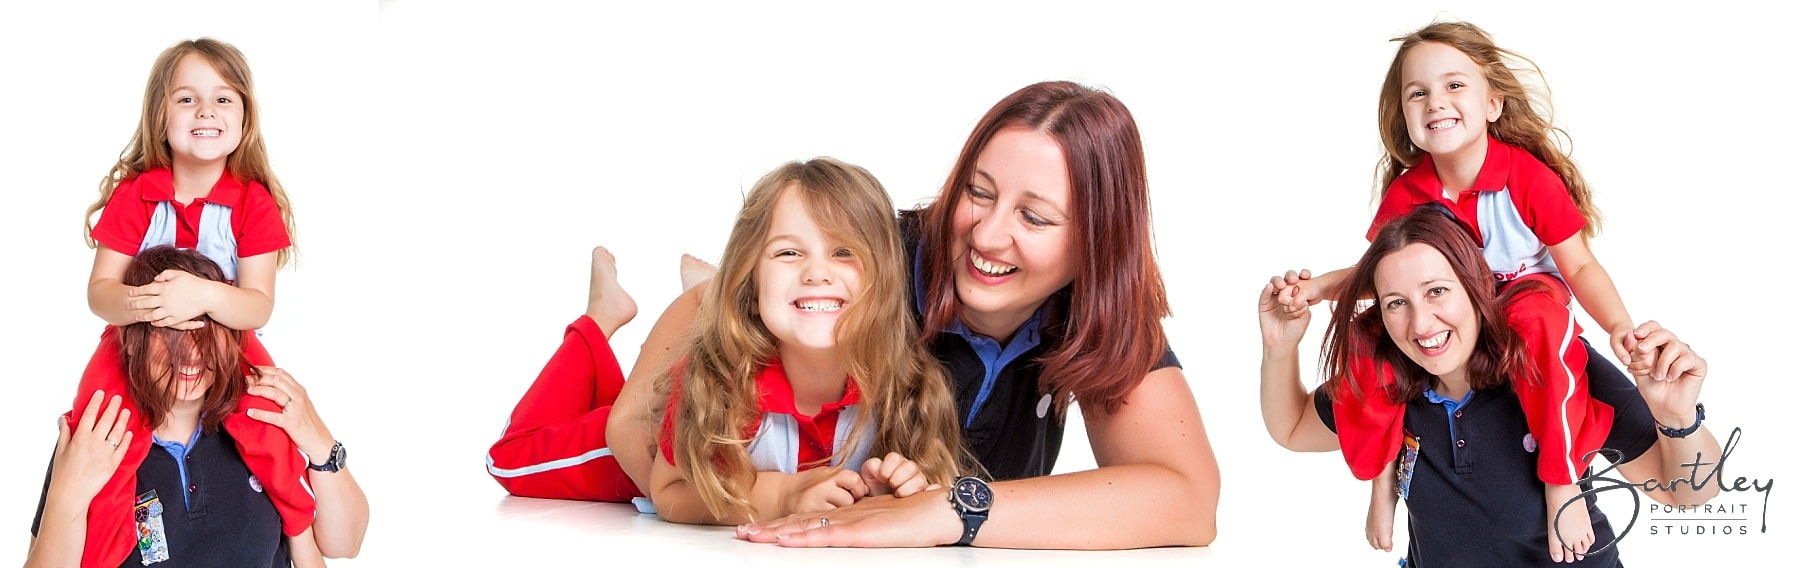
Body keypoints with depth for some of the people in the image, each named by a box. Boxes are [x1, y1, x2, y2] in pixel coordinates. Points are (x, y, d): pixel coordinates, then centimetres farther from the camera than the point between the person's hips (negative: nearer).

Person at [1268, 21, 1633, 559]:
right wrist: (1318, 286, -12)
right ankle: (1382, 476, -3)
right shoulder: (1405, 193, -7)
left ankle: (1562, 481, -30)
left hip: (1529, 305, -4)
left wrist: (1619, 325, -31)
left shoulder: (1530, 176, -18)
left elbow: (1580, 266, -13)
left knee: (1540, 315, -39)